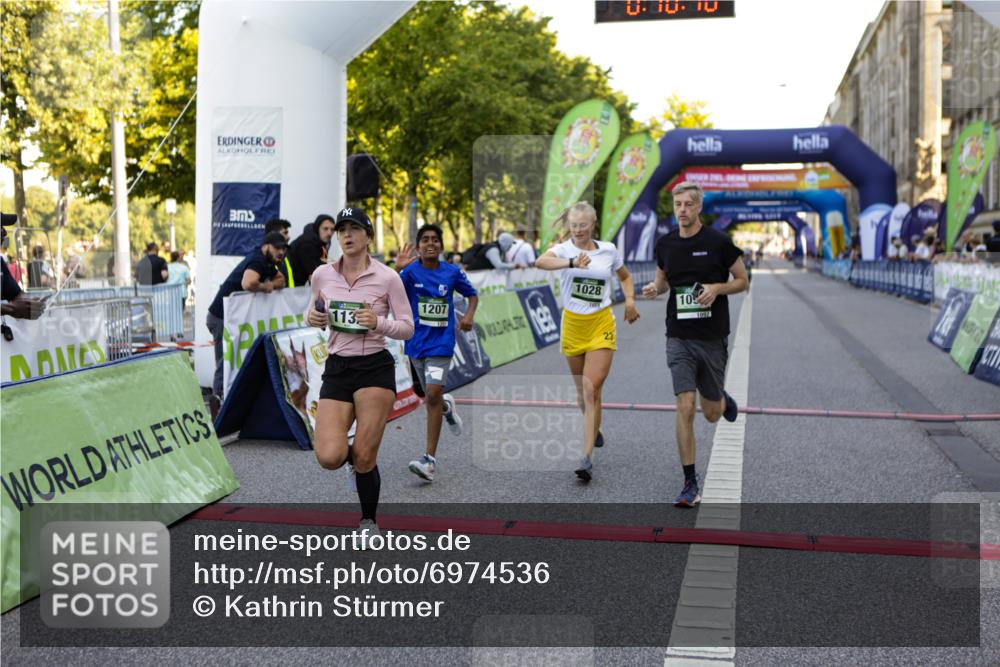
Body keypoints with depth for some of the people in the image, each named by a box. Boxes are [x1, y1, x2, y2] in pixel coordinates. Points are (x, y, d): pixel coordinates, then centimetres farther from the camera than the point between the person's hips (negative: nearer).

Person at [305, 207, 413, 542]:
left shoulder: (388, 277, -6)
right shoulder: (321, 275, 3)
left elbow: (407, 328, -3)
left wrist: (378, 322, -21)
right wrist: (312, 317, -3)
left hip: (375, 368, -3)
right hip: (337, 369, 3)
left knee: (364, 458, -3)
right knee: (329, 457, -12)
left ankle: (369, 521, 24)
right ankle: (362, 458, 27)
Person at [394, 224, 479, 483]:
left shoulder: (452, 272, -1)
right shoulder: (410, 271, -5)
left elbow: (472, 295, 14)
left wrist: (469, 315, -5)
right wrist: (397, 268, -32)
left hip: (441, 342, -2)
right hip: (416, 342, 2)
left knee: (433, 395, -16)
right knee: (432, 398, 14)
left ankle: (430, 459, -14)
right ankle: (447, 407, 53)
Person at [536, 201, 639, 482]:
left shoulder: (609, 250, 4)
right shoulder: (563, 249, -5)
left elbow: (625, 277, 22)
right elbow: (541, 262, -29)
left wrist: (629, 299, 2)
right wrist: (572, 262, -46)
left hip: (601, 324, -1)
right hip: (573, 324, 1)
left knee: (591, 390, -13)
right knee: (582, 390, 15)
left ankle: (587, 458, -16)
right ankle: (594, 429, 46)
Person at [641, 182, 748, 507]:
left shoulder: (718, 242, -6)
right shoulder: (665, 244, 4)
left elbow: (742, 281, 2)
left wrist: (716, 288, -17)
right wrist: (655, 287, -3)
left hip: (713, 338, -1)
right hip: (679, 338, 2)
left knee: (711, 414, 10)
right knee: (685, 408, -10)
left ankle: (723, 400, 49)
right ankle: (690, 485, -1)